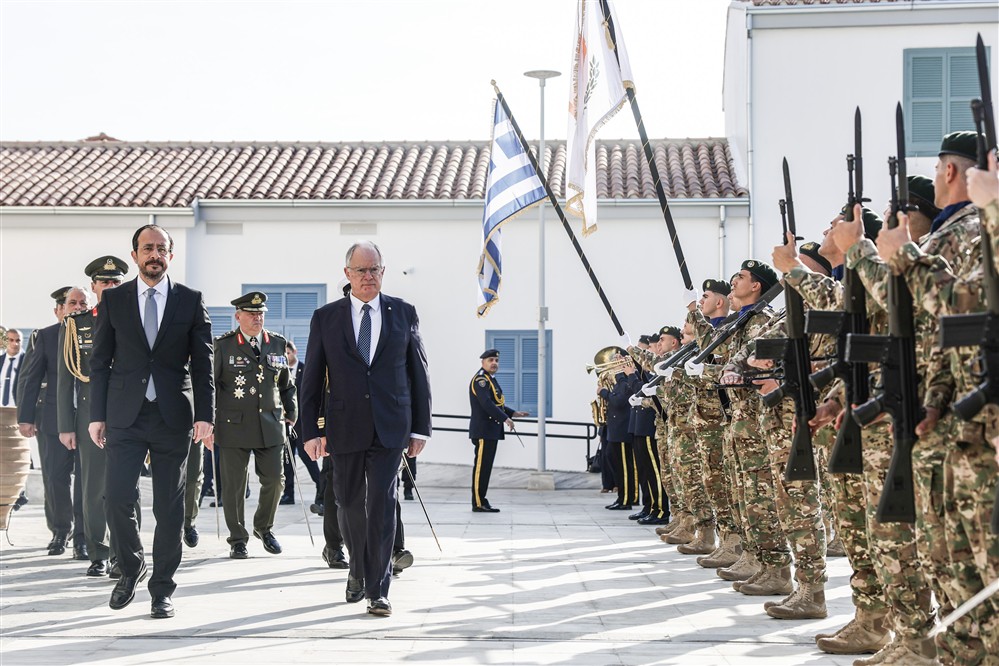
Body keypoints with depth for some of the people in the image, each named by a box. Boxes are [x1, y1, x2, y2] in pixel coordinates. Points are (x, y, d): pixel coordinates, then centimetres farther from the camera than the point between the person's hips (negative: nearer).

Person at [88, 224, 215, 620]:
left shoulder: (190, 301, 5)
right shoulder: (113, 300, 7)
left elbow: (203, 363, 4)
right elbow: (100, 361, 7)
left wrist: (204, 415, -4)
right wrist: (97, 415, 1)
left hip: (173, 416, 0)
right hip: (124, 416, 0)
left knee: (169, 507, 3)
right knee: (117, 498, -7)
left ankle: (162, 588, 14)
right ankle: (131, 568, 18)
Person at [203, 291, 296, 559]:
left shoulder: (278, 344, 10)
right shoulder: (223, 345, -1)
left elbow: (286, 384, 18)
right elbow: (210, 386, 0)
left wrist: (291, 414, 12)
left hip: (270, 425, 3)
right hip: (233, 426, -3)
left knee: (274, 479, 3)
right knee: (234, 486, 1)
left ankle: (264, 527, 28)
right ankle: (238, 539, 14)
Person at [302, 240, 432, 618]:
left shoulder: (403, 314, 6)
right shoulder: (326, 318, 5)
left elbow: (419, 373, 8)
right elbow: (312, 380, 5)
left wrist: (420, 428, 3)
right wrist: (311, 431, -2)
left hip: (390, 428, -1)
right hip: (345, 428, 1)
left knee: (382, 505, -9)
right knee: (350, 504, 11)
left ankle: (378, 590, -5)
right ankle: (358, 571, 34)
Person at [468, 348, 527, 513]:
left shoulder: (491, 379, 20)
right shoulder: (480, 379, -12)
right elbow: (486, 403, -23)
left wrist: (513, 413, 17)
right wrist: (505, 419, -25)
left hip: (491, 430, 10)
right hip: (483, 430, -10)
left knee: (485, 466, 10)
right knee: (481, 465, -9)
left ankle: (481, 501, 13)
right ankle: (478, 503, -8)